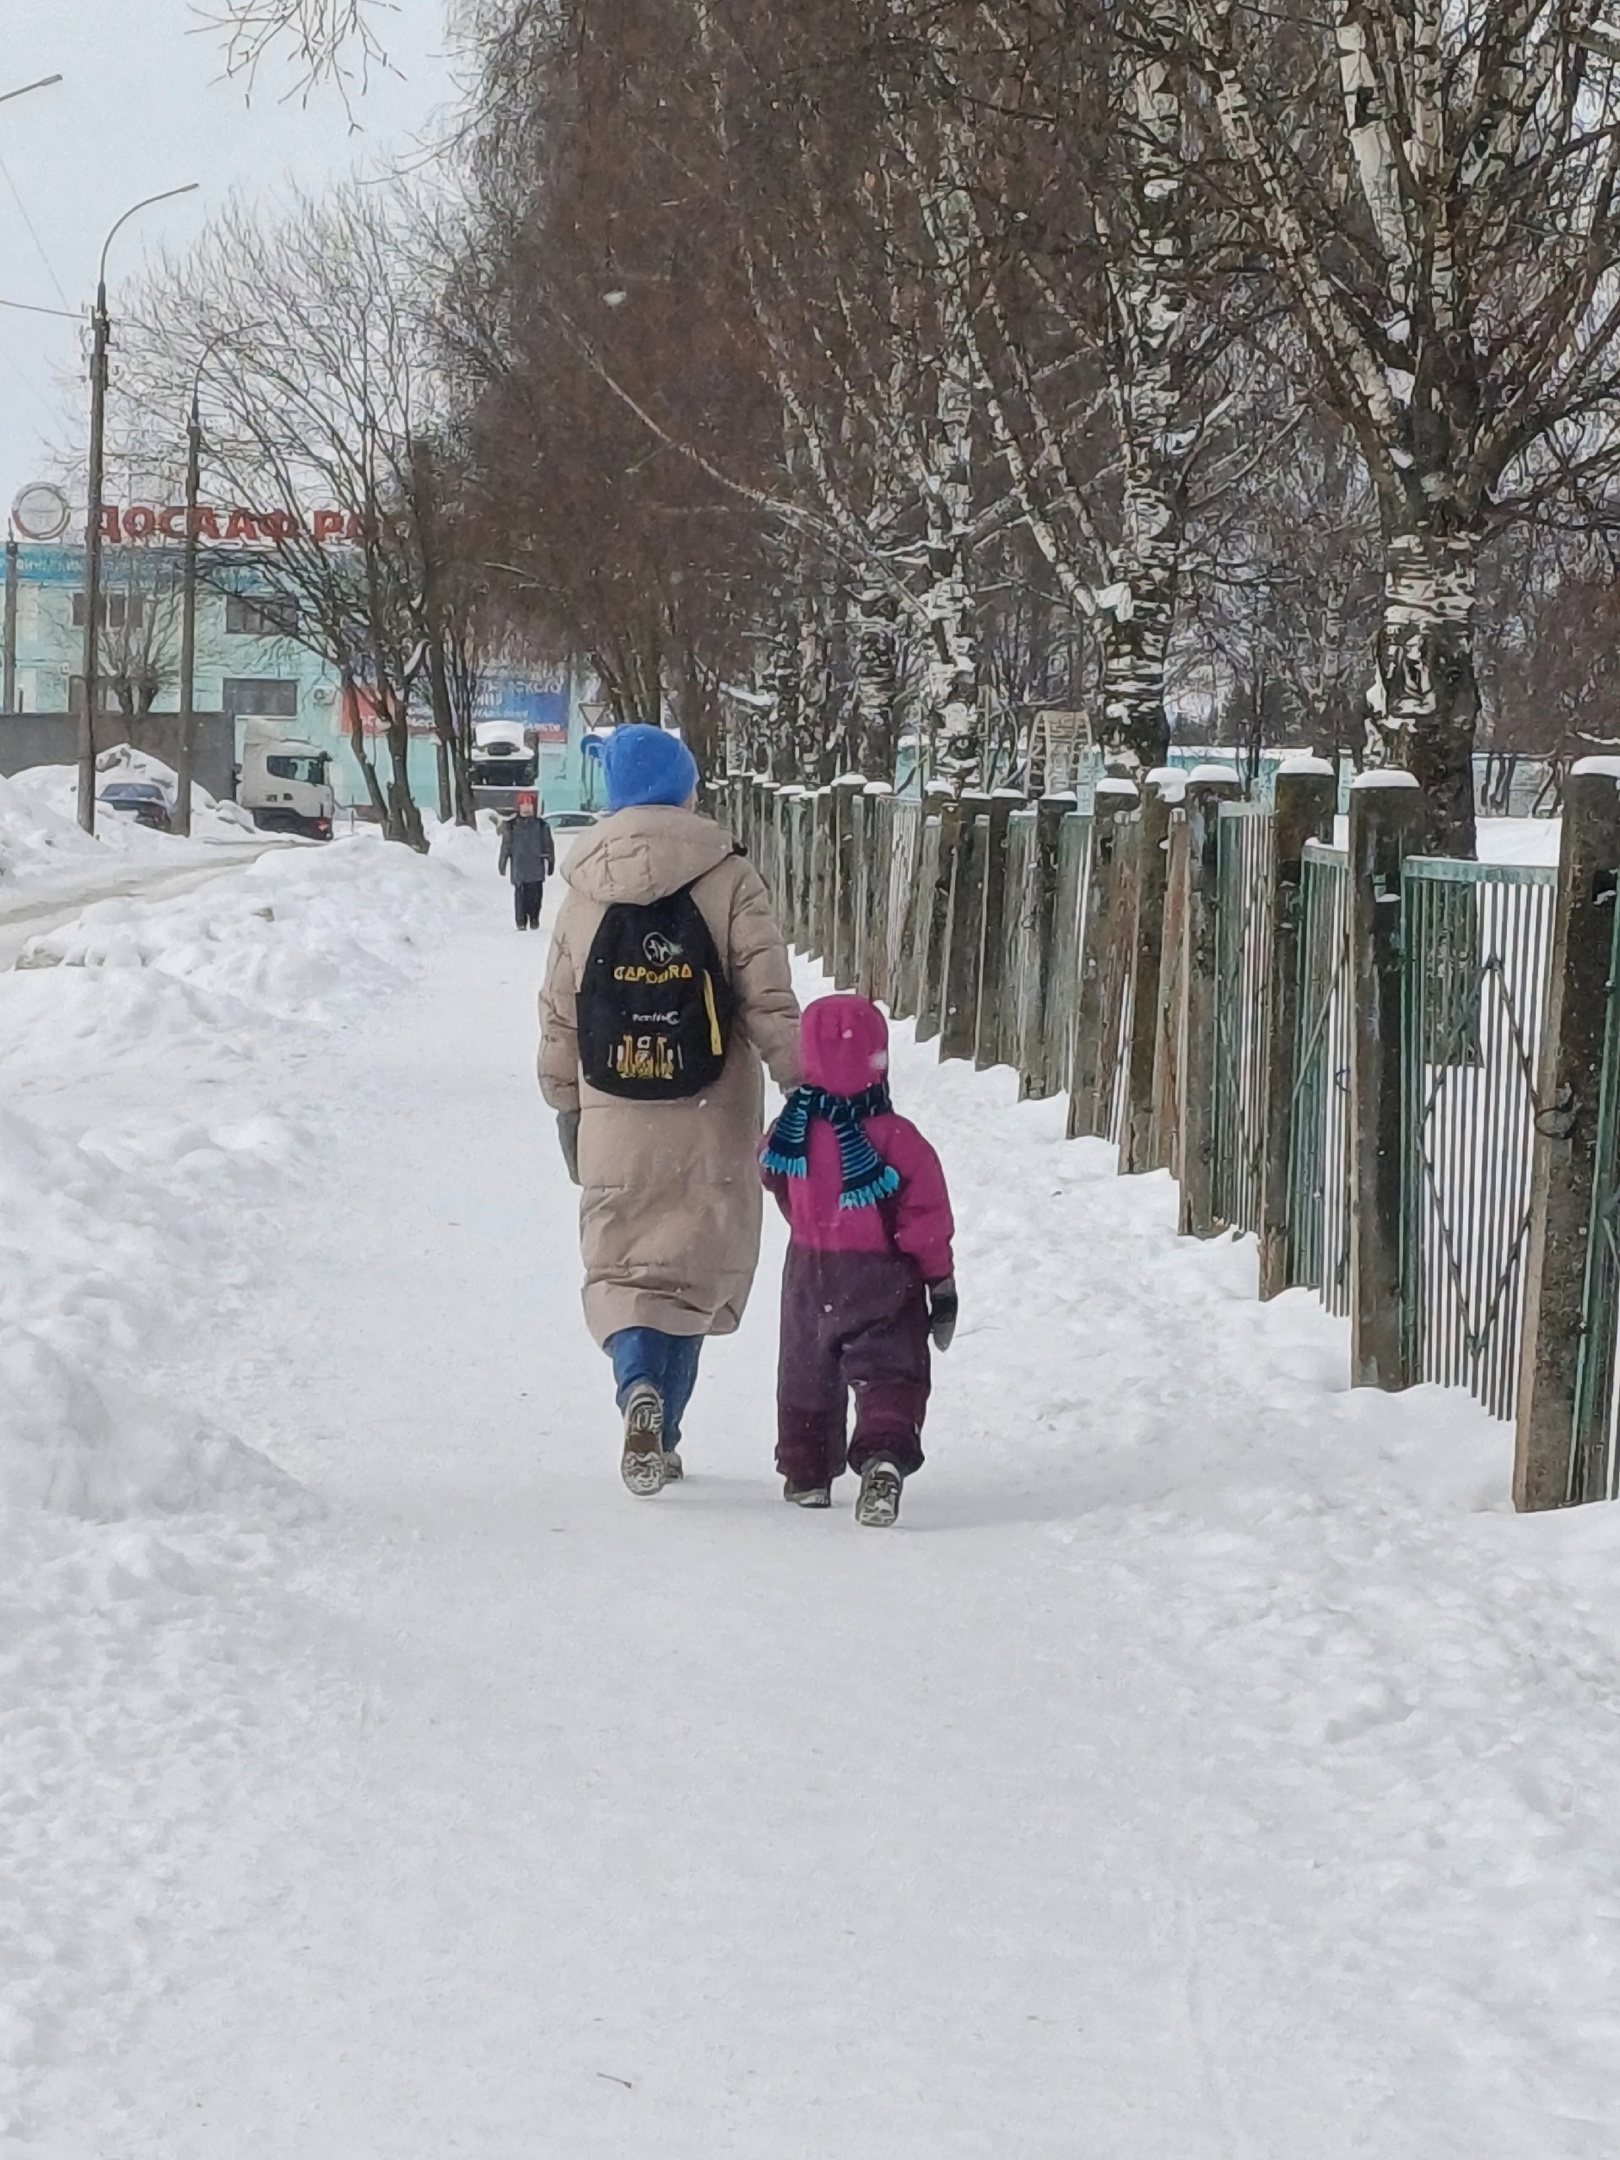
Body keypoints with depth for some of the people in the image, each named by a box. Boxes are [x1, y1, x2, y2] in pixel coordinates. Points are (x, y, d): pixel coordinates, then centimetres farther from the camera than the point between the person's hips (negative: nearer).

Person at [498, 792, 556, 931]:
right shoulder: (511, 826, 6)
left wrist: (551, 862, 10)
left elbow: (548, 845, 11)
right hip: (518, 866, 0)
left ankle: (534, 919, 12)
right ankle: (521, 921, -3)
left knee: (535, 894, -1)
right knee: (520, 894, -6)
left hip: (536, 867, 0)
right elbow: (506, 846, 10)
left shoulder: (541, 825, 7)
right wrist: (502, 862, 10)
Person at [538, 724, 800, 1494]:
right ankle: (661, 1439, 13)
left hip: (615, 1122, 1)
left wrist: (565, 1106, 19)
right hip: (710, 1122, -1)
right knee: (694, 1269, 11)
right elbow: (768, 1003, -8)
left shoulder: (583, 890, 1)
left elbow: (559, 1013, 7)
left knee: (621, 1267, 8)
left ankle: (640, 1385, -20)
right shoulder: (729, 881, -7)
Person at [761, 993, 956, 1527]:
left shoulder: (789, 1135, -9)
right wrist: (941, 1284, -1)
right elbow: (927, 1218, -11)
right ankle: (884, 1458, -27)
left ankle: (806, 1473, 29)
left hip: (810, 1275, 3)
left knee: (807, 1375, 20)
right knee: (887, 1374, -2)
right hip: (883, 1279, -3)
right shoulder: (897, 1139, -17)